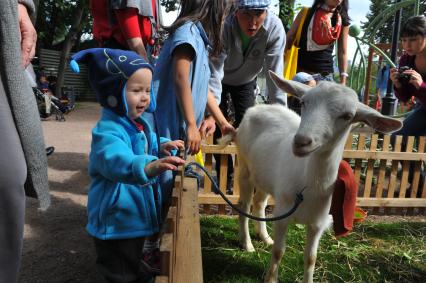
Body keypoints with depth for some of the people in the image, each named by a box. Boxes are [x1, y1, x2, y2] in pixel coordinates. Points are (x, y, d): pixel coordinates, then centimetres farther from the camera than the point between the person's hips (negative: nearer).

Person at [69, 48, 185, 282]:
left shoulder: (139, 123, 3)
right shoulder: (107, 131, -28)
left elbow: (148, 143, 24)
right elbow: (117, 160, -49)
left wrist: (162, 146, 3)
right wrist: (149, 167, -66)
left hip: (136, 216, 9)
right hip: (116, 223, -8)